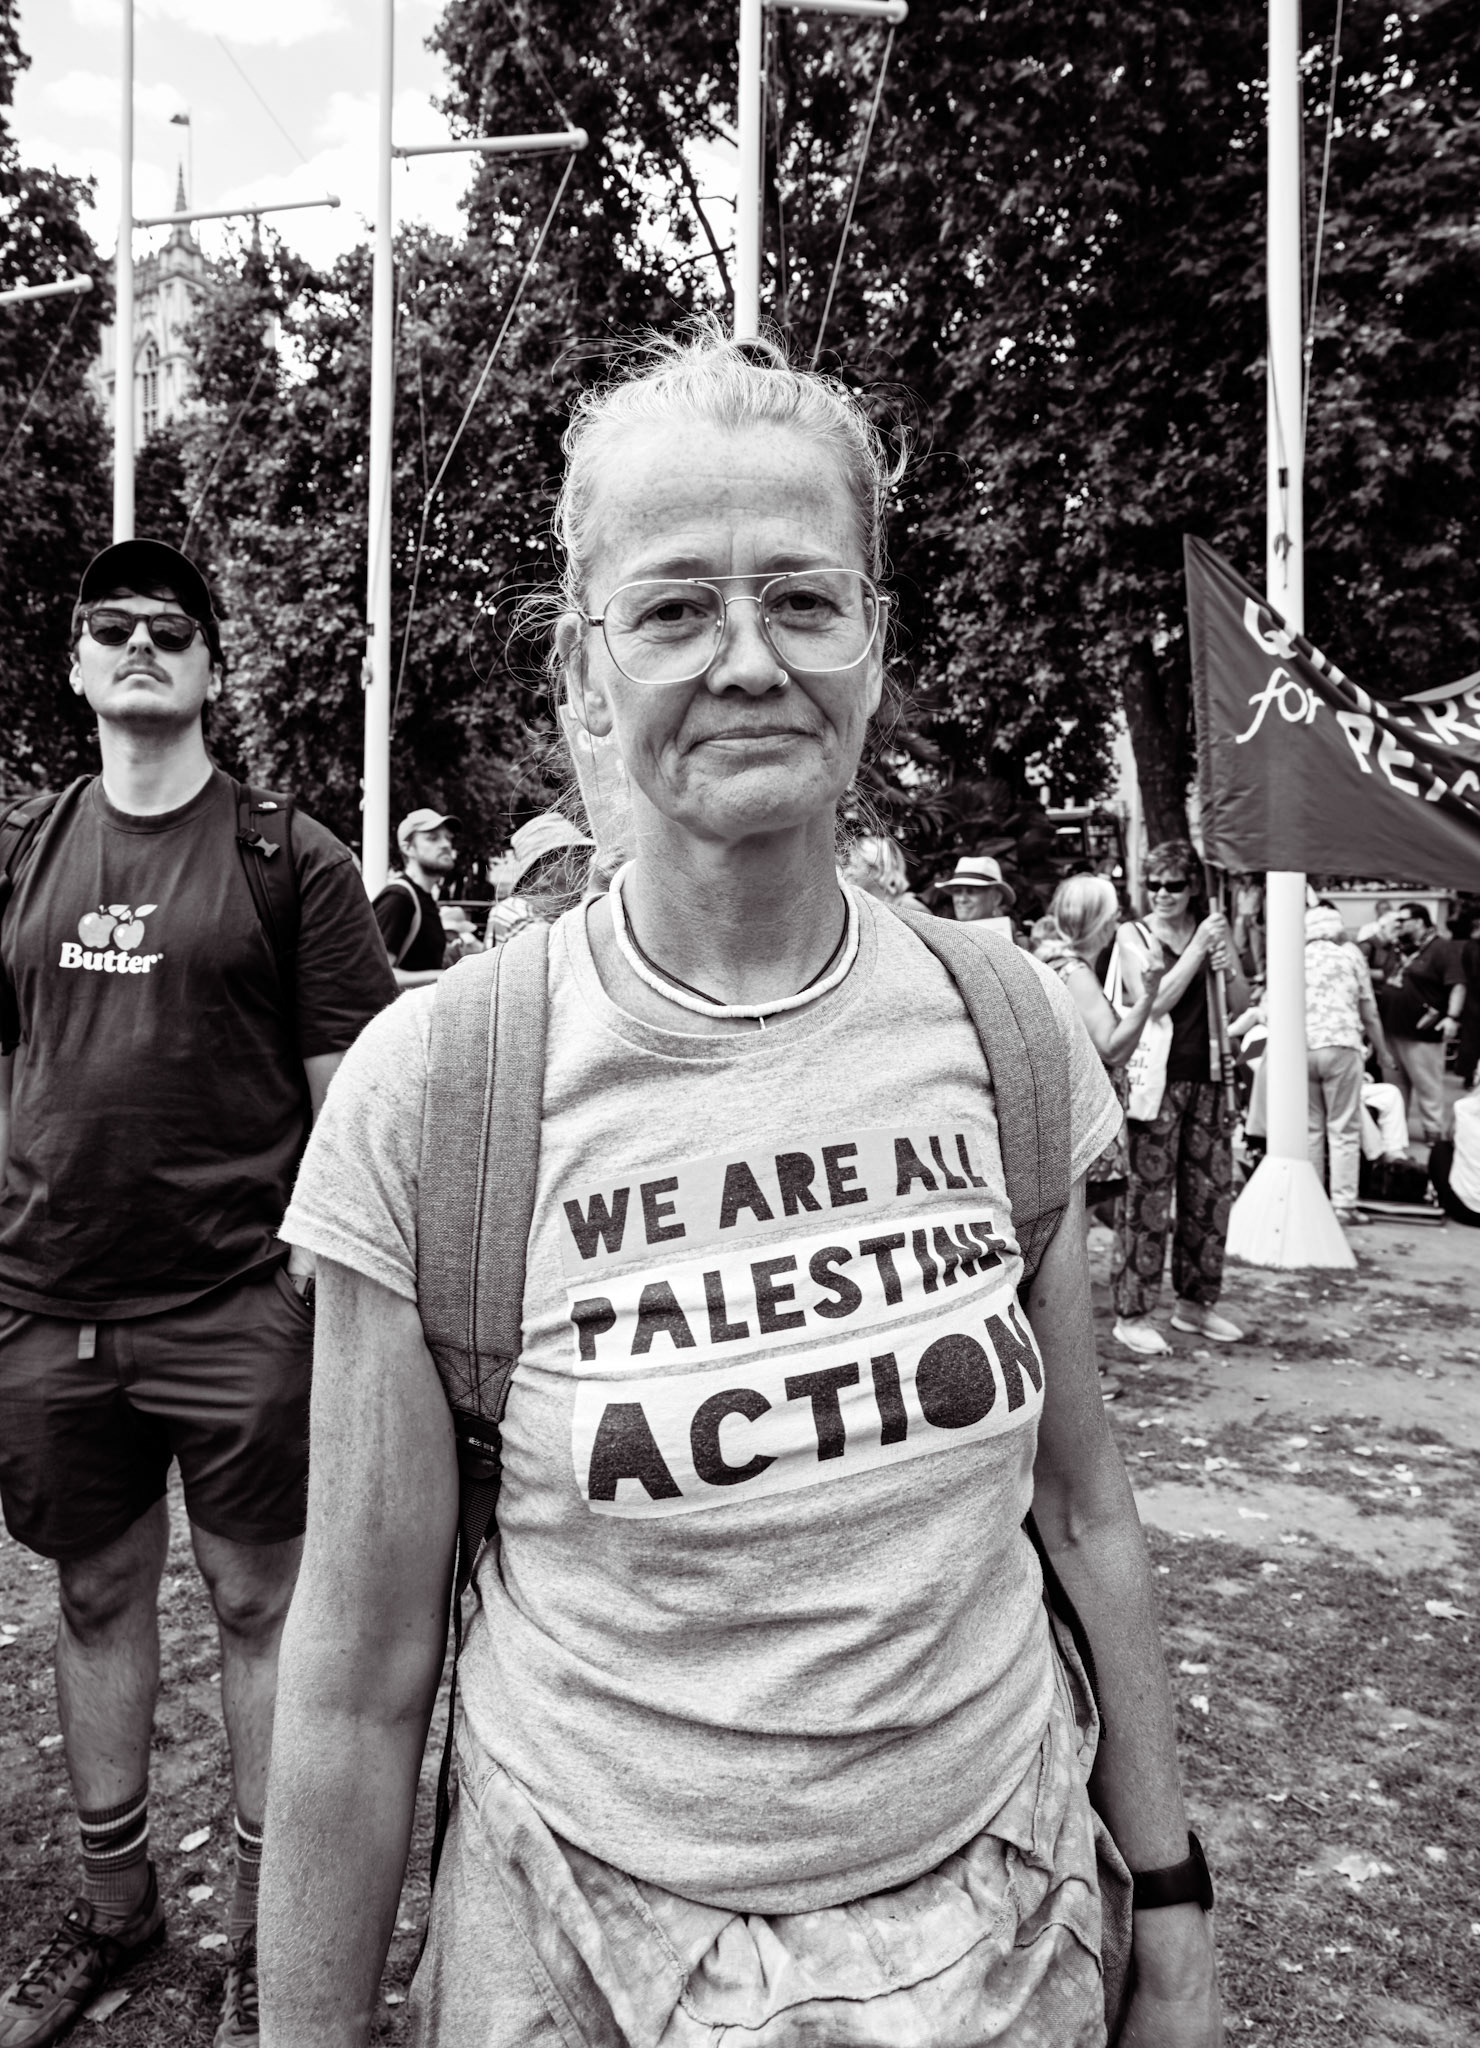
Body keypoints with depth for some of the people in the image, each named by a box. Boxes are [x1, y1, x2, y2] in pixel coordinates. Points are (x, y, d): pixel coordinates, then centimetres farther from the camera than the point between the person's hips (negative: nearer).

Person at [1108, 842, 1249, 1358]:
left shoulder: (1211, 928, 11)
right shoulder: (1132, 935, -2)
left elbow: (1241, 1006, 10)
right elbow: (1153, 1002, -16)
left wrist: (1230, 969, -9)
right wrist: (1198, 948, -16)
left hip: (1205, 1079, 5)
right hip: (1155, 1079, -5)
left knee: (1211, 1192, 12)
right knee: (1146, 1198, -5)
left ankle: (1195, 1301, 27)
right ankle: (1131, 1315, 4)